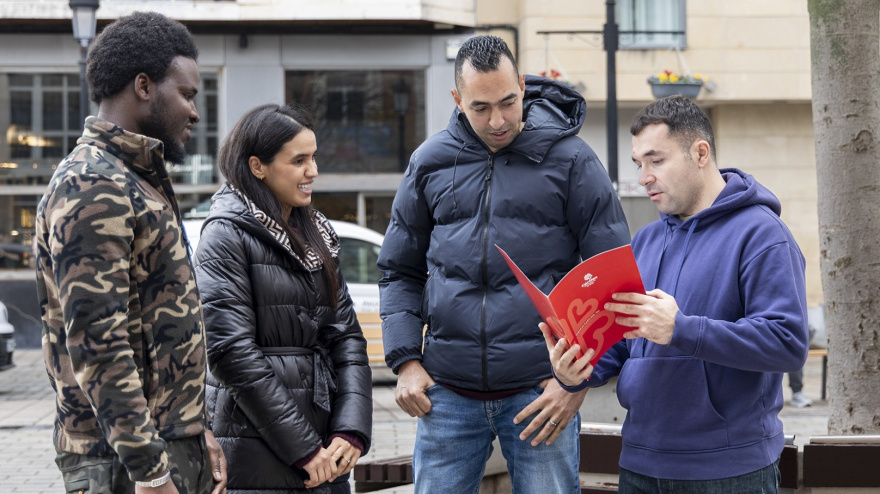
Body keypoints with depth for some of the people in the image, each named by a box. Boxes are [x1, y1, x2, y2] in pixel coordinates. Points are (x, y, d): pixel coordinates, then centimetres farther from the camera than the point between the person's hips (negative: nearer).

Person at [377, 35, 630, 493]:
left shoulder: (570, 160, -1)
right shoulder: (430, 162, 7)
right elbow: (400, 271, 15)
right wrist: (405, 361, 3)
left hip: (540, 388, -2)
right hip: (447, 392, 3)